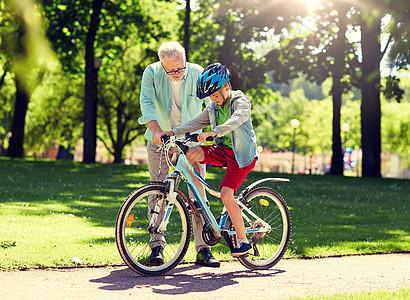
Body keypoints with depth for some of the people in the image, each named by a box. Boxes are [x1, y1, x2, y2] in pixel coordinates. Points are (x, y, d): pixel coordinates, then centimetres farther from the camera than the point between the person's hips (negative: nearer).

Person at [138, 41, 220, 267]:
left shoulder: (197, 73, -12)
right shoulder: (152, 73, -12)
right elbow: (146, 102, -23)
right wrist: (156, 129, -39)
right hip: (160, 140, 0)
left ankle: (203, 248, 0)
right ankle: (157, 244, 6)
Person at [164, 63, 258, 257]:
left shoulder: (241, 101, -12)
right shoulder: (213, 106, 11)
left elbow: (237, 119, -32)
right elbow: (197, 122, 5)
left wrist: (213, 132, -48)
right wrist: (173, 132, -10)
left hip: (241, 155, -7)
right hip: (222, 150, 7)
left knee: (226, 195, -19)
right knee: (191, 153, -18)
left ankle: (243, 241, -8)